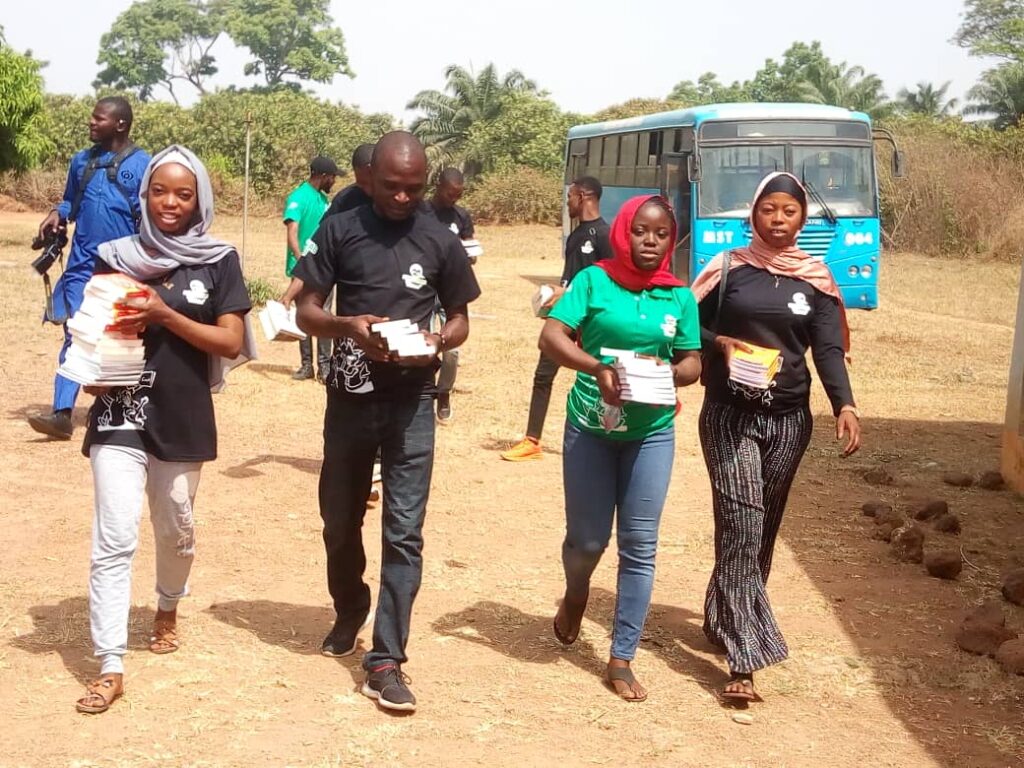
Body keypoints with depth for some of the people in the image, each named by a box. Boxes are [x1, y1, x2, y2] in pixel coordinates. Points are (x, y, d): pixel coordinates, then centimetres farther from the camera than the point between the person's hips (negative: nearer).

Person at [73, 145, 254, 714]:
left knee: (176, 528, 19)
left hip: (184, 418, 1)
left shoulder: (218, 261, -2)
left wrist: (165, 315, -19)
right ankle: (111, 667, -5)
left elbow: (232, 343, -8)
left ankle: (169, 608, 48)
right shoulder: (118, 257, 1)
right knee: (115, 538, -8)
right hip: (120, 413, 0)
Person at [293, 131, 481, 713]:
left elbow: (460, 320, 8)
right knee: (340, 520, 15)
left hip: (411, 402, -1)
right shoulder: (339, 231, -2)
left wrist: (436, 343, -14)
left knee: (405, 531, -4)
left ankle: (386, 659, 1)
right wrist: (346, 326, -22)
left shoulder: (442, 243, 0)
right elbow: (306, 311, -1)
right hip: (350, 397, 1)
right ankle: (350, 611, 41)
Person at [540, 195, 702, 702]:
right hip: (590, 427, -2)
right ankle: (575, 594, 43)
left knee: (639, 546, 2)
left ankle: (621, 660, 13)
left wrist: (667, 373, -15)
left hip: (651, 433, 2)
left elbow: (692, 363, 8)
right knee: (588, 538, 6)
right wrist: (597, 367, -29)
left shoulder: (679, 298, 3)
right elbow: (551, 337, -13)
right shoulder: (594, 280, -5)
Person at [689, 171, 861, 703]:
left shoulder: (815, 279, 4)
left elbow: (828, 349, -4)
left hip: (788, 418, 3)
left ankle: (723, 622, 31)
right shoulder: (729, 269, 1)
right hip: (729, 414, -2)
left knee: (762, 529, 11)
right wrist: (721, 343, -15)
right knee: (741, 525, -12)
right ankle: (744, 658, -14)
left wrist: (844, 405, -19)